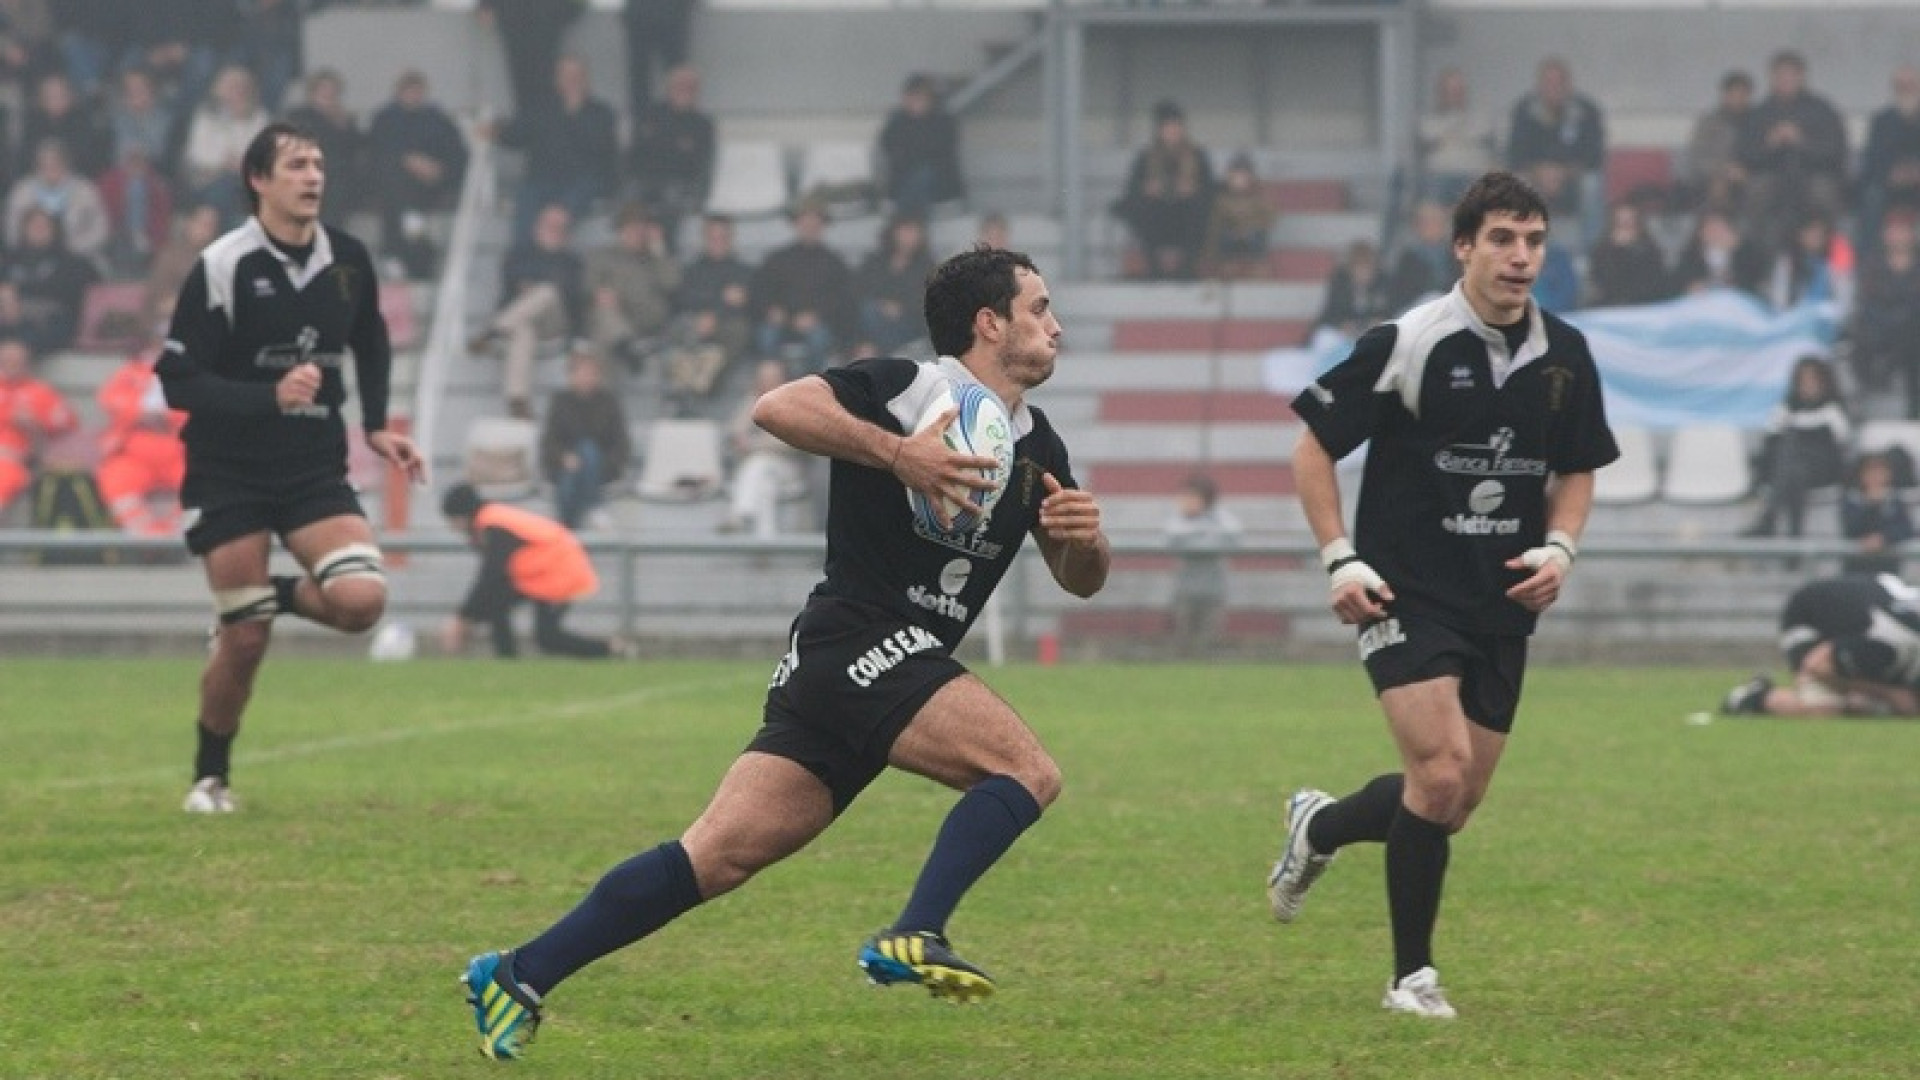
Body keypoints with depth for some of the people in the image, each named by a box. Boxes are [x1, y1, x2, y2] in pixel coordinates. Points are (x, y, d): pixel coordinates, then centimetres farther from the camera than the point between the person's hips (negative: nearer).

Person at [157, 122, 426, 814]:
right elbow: (178, 381, -15)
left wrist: (376, 426, 10)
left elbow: (372, 344, 22)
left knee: (361, 600, -19)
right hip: (228, 476, -4)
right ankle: (211, 777, 19)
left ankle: (278, 596, 15)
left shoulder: (347, 259, 2)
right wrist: (270, 397, -27)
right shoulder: (223, 267, -12)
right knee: (245, 640, -5)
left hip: (315, 471, 4)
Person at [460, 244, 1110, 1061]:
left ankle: (517, 978, 0)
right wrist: (898, 454, -26)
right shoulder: (910, 389, -6)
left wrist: (1086, 538, -4)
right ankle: (913, 938, -23)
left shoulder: (1036, 449, 17)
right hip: (859, 646, -8)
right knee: (1028, 772, -18)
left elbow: (1080, 581, 20)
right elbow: (777, 408, -18)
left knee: (721, 854, 0)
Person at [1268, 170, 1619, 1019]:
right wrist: (1340, 559, -13)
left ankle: (1319, 827, 38)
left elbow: (1577, 470, 18)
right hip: (1407, 592, -6)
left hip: (1502, 603, 6)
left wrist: (1559, 547, -1)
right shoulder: (1408, 343, -12)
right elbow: (1313, 448, -4)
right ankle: (1411, 975, -4)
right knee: (1442, 771, -19)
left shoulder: (1565, 356, 3)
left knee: (1458, 800, 8)